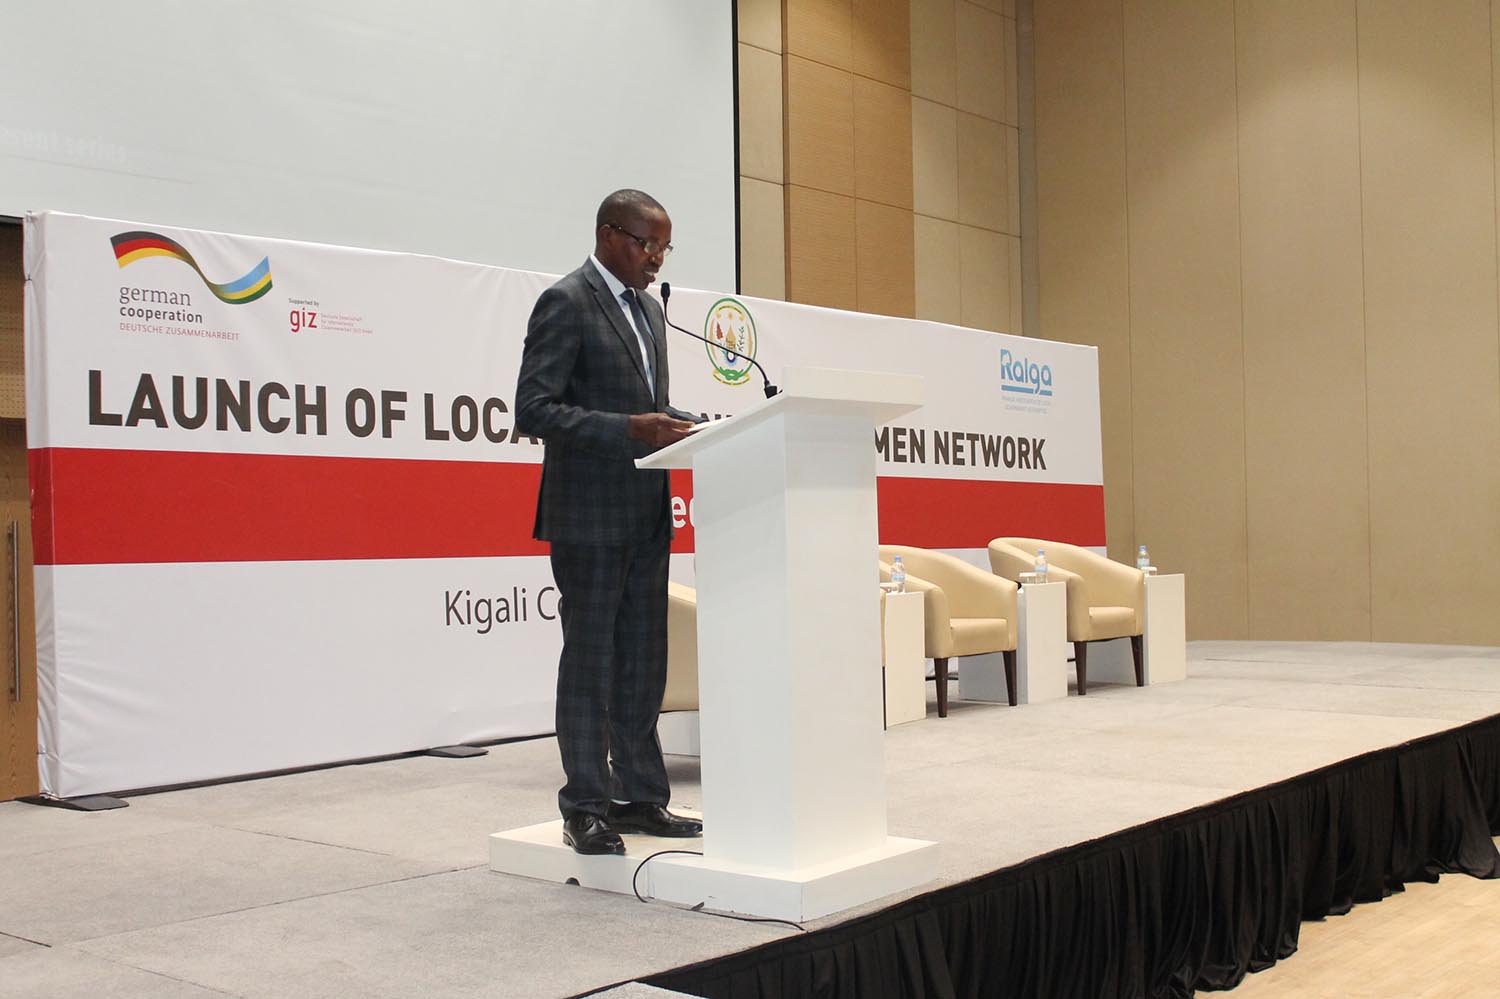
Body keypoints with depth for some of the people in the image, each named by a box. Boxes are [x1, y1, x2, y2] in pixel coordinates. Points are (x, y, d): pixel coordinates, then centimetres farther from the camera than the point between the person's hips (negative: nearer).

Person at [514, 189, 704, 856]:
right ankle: (585, 808, 8)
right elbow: (533, 410, -17)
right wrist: (629, 429, -26)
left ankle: (639, 796, 21)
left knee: (642, 662, 11)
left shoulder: (648, 310, 17)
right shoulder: (565, 303, -9)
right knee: (589, 662, -1)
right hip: (589, 515, -8)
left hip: (647, 514, 8)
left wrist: (683, 426, 5)